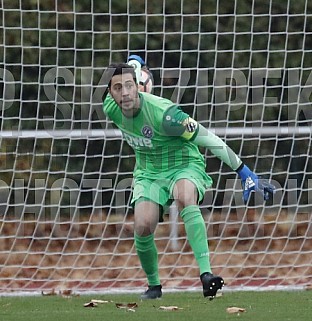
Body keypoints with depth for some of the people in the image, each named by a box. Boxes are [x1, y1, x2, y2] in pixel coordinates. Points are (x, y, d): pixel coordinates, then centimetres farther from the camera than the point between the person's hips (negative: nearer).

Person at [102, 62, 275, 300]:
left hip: (184, 166, -5)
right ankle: (154, 285, 9)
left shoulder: (163, 114, -30)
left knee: (185, 198, -38)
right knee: (143, 227, -18)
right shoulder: (110, 109, -14)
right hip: (149, 173, 5)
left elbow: (210, 140, -24)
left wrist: (244, 172, -22)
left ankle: (206, 274, -45)